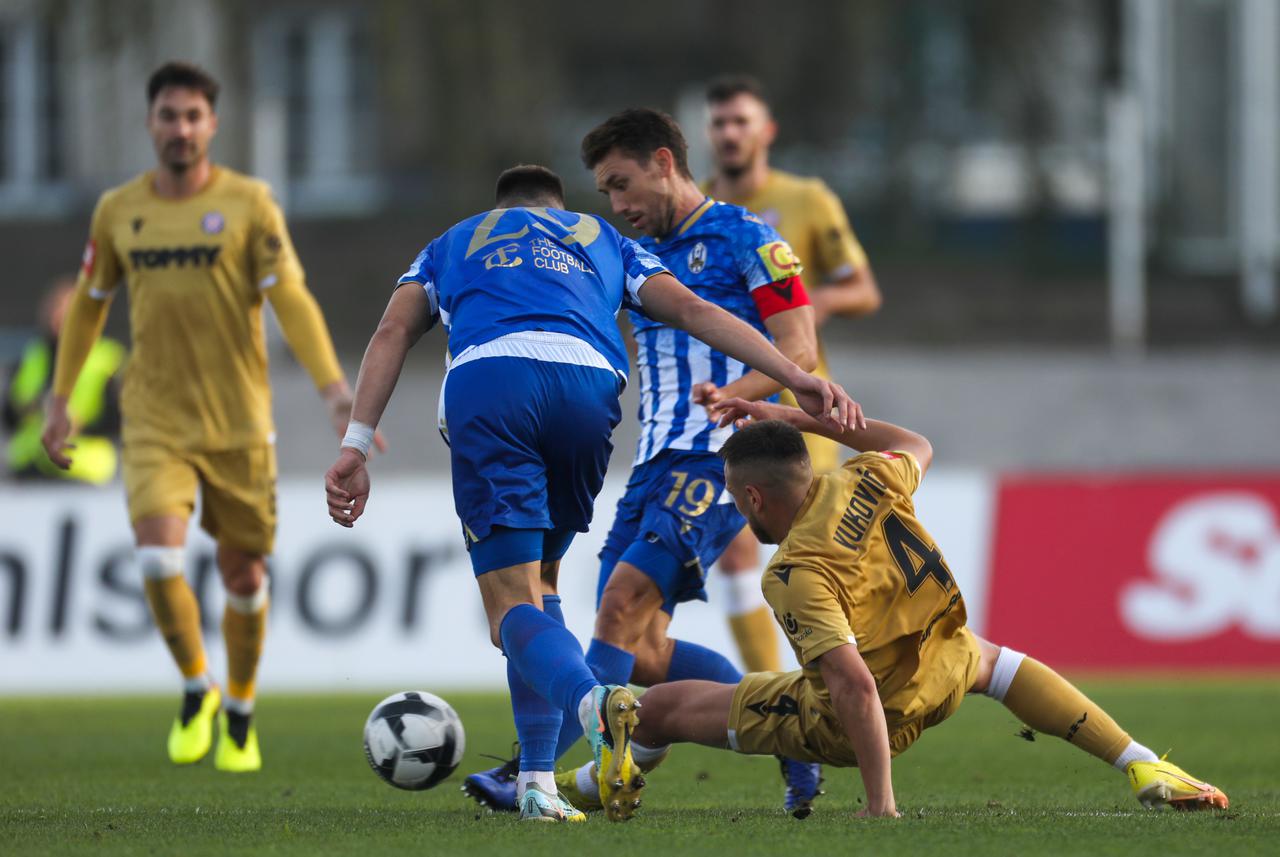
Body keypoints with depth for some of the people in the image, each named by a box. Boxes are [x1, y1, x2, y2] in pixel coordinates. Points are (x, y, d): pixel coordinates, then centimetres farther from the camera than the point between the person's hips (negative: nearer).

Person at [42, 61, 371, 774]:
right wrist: (61, 397, 19)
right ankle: (197, 690, 5)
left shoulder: (248, 203, -4)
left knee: (244, 575, 5)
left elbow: (291, 299, -9)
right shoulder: (118, 211, 4)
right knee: (159, 560, -18)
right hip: (155, 423, 1)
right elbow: (89, 305, 18)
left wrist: (333, 385, -22)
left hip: (238, 421, -1)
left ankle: (240, 711, 28)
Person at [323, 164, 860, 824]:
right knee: (538, 582, 22)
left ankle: (593, 702, -38)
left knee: (513, 607, -5)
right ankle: (536, 782, 12)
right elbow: (691, 310, 21)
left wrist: (355, 446, 10)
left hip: (484, 379, -2)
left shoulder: (452, 245, 35)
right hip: (587, 383, 2)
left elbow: (393, 332, 19)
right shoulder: (602, 240, 36)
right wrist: (796, 378, 13)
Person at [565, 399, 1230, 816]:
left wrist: (880, 805, -32)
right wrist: (802, 418, 13)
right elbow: (918, 447, 15)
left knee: (662, 705, 7)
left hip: (842, 728, -6)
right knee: (988, 659, 37)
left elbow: (854, 686, -36)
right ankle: (1143, 769, 17)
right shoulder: (864, 483, -11)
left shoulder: (797, 575, -29)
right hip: (942, 675, 6)